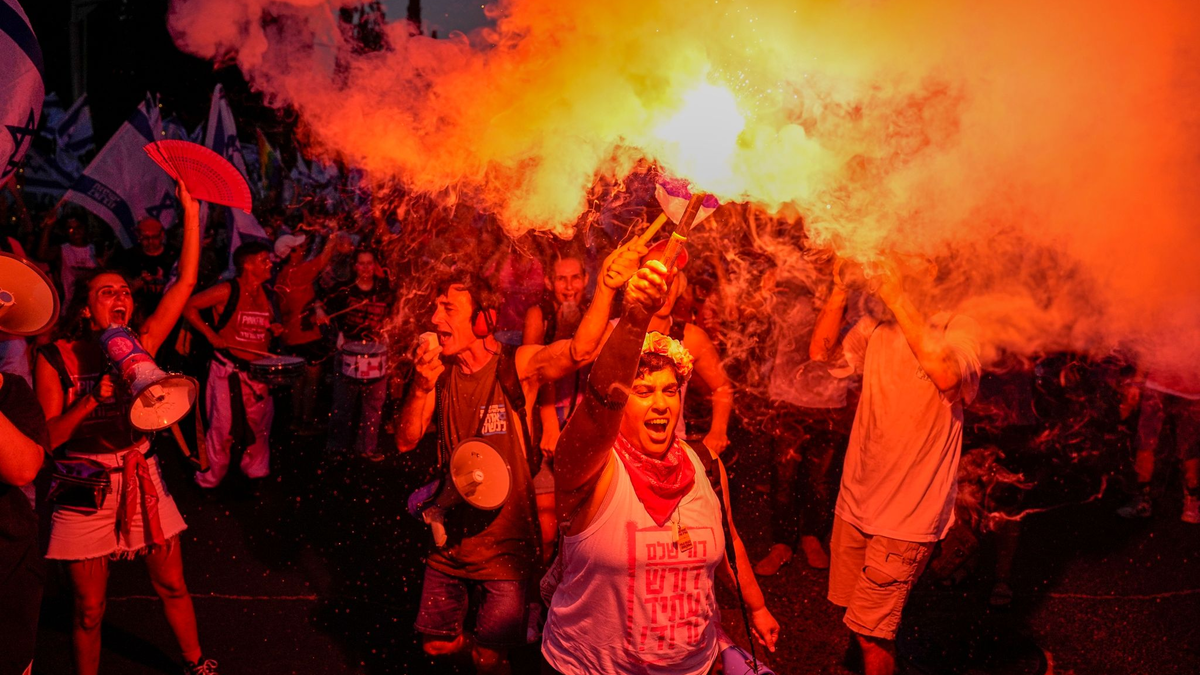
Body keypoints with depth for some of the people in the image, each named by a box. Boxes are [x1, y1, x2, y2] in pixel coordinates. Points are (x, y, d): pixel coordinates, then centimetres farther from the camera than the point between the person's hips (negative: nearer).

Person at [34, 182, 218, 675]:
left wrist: (191, 212, -14)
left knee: (172, 584, 12)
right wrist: (92, 399, -25)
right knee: (89, 608, 8)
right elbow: (48, 436, -10)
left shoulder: (140, 345, 0)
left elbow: (186, 283, -8)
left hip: (140, 477, 3)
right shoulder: (55, 359, -6)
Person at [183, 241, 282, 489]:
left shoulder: (266, 294, 7)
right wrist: (212, 336, -16)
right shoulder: (228, 290, -13)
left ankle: (256, 471, 32)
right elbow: (189, 307, -12)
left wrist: (274, 329, 1)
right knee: (223, 426, 1)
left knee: (260, 424, 14)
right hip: (228, 370, -6)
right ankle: (210, 478, 17)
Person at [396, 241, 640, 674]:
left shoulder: (516, 367, -14)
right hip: (451, 538, 5)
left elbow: (580, 350, -31)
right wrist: (422, 387, -21)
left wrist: (606, 287, -47)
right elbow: (406, 441, -4)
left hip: (505, 543, -4)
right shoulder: (442, 374, 0)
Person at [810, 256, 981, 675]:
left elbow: (947, 374, -32)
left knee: (870, 630, -2)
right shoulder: (876, 326, 5)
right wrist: (841, 289, -11)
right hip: (857, 498, 6)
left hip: (909, 511, -5)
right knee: (856, 614, 19)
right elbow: (821, 352, -2)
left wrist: (899, 301, -30)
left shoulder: (956, 328, -11)